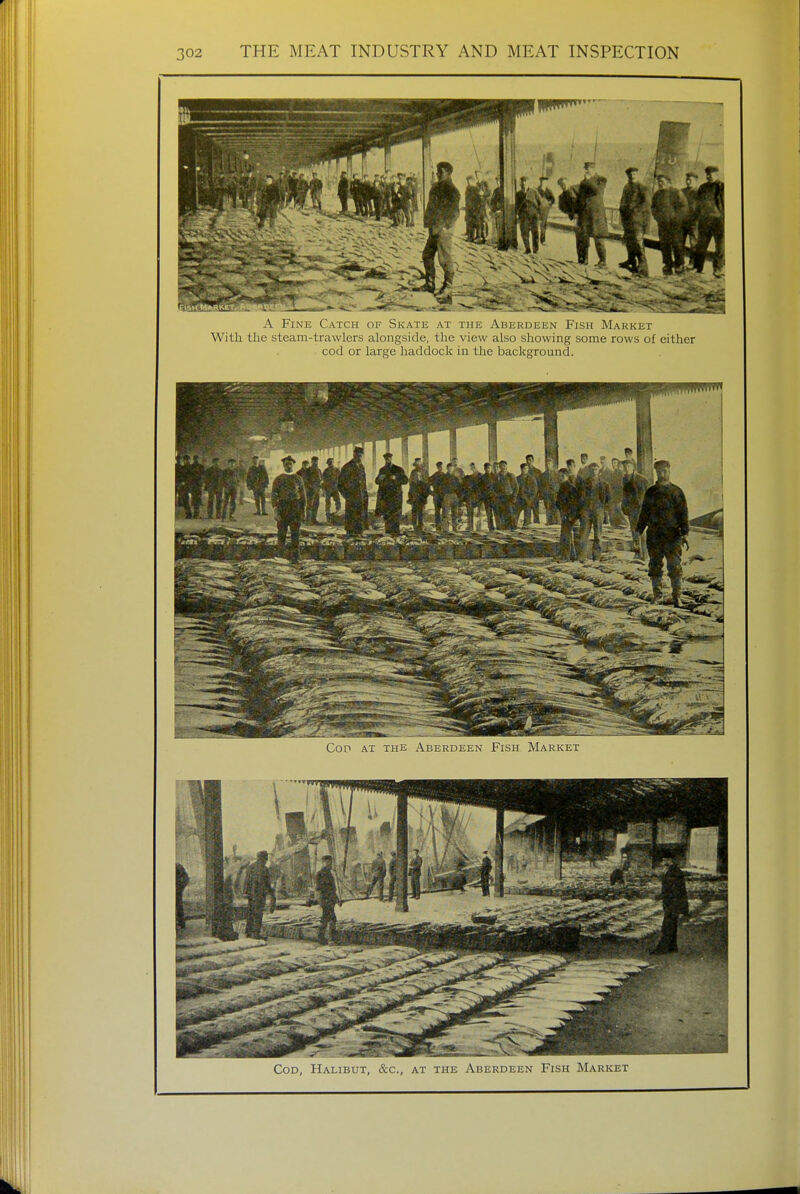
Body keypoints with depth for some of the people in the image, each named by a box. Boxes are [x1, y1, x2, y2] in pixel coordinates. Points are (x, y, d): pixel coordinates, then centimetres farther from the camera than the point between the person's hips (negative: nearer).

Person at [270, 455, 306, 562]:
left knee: (295, 533, -6)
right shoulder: (278, 479, 3)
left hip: (296, 508, 1)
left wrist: (304, 510, 8)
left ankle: (295, 556, -6)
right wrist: (275, 510, -12)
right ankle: (280, 553, 22)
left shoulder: (298, 479, 8)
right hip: (282, 508, 0)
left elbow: (303, 495, 13)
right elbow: (273, 495, -1)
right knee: (282, 531, 4)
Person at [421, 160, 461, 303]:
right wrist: (428, 223, 15)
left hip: (444, 229, -10)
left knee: (445, 259, -8)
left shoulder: (452, 191, -13)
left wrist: (438, 226, -20)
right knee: (427, 255, 17)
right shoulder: (436, 186, 14)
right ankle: (430, 285, 31)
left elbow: (453, 212, -18)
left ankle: (447, 291, -5)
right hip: (434, 228, 10)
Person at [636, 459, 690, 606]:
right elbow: (644, 513, 15)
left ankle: (677, 596, 2)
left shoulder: (676, 492, 3)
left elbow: (683, 513, 1)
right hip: (654, 536, 2)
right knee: (655, 565, 5)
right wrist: (639, 531, 8)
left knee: (674, 566, -5)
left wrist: (684, 533, -7)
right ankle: (656, 595, 14)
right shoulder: (651, 492, 11)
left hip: (672, 535, -2)